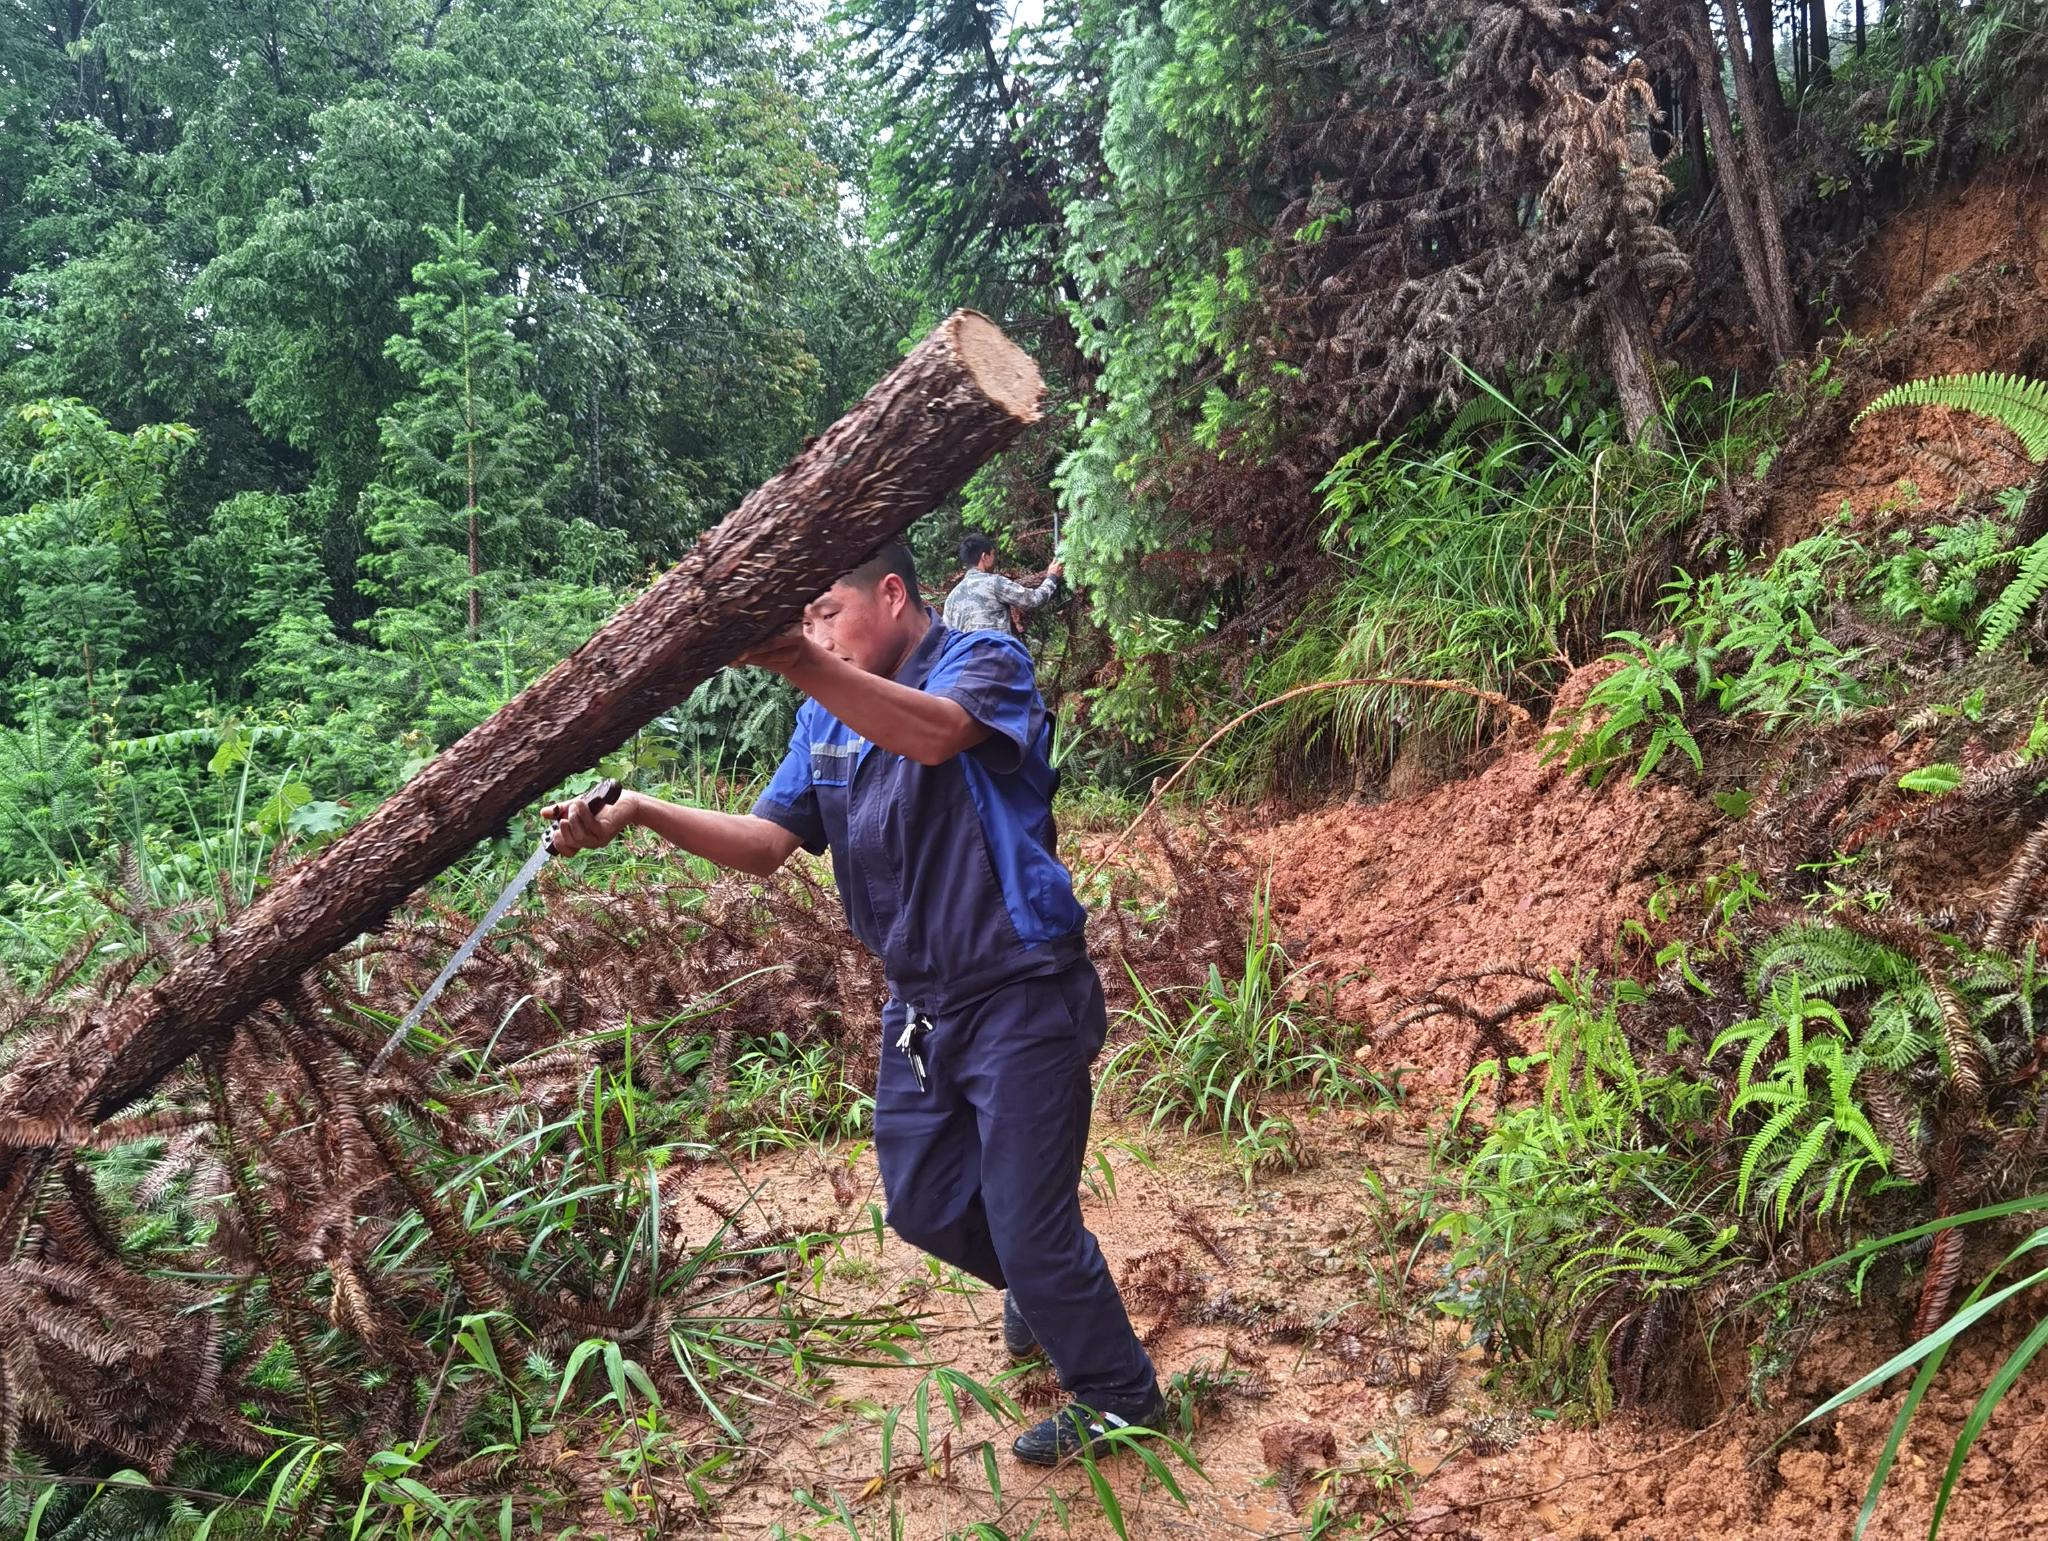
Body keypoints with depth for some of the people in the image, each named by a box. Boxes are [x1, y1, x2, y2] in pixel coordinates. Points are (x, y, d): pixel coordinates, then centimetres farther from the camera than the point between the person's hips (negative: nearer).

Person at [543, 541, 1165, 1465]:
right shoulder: (825, 720, 9)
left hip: (1020, 998, -7)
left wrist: (802, 665, -49)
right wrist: (642, 815, -14)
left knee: (1030, 1227, -1)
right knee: (921, 1204, 17)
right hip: (919, 1006, 8)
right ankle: (1040, 1286, 47)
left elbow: (934, 734, -35)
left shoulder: (984, 661, -12)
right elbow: (767, 844, 1)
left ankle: (1118, 1396, 25)